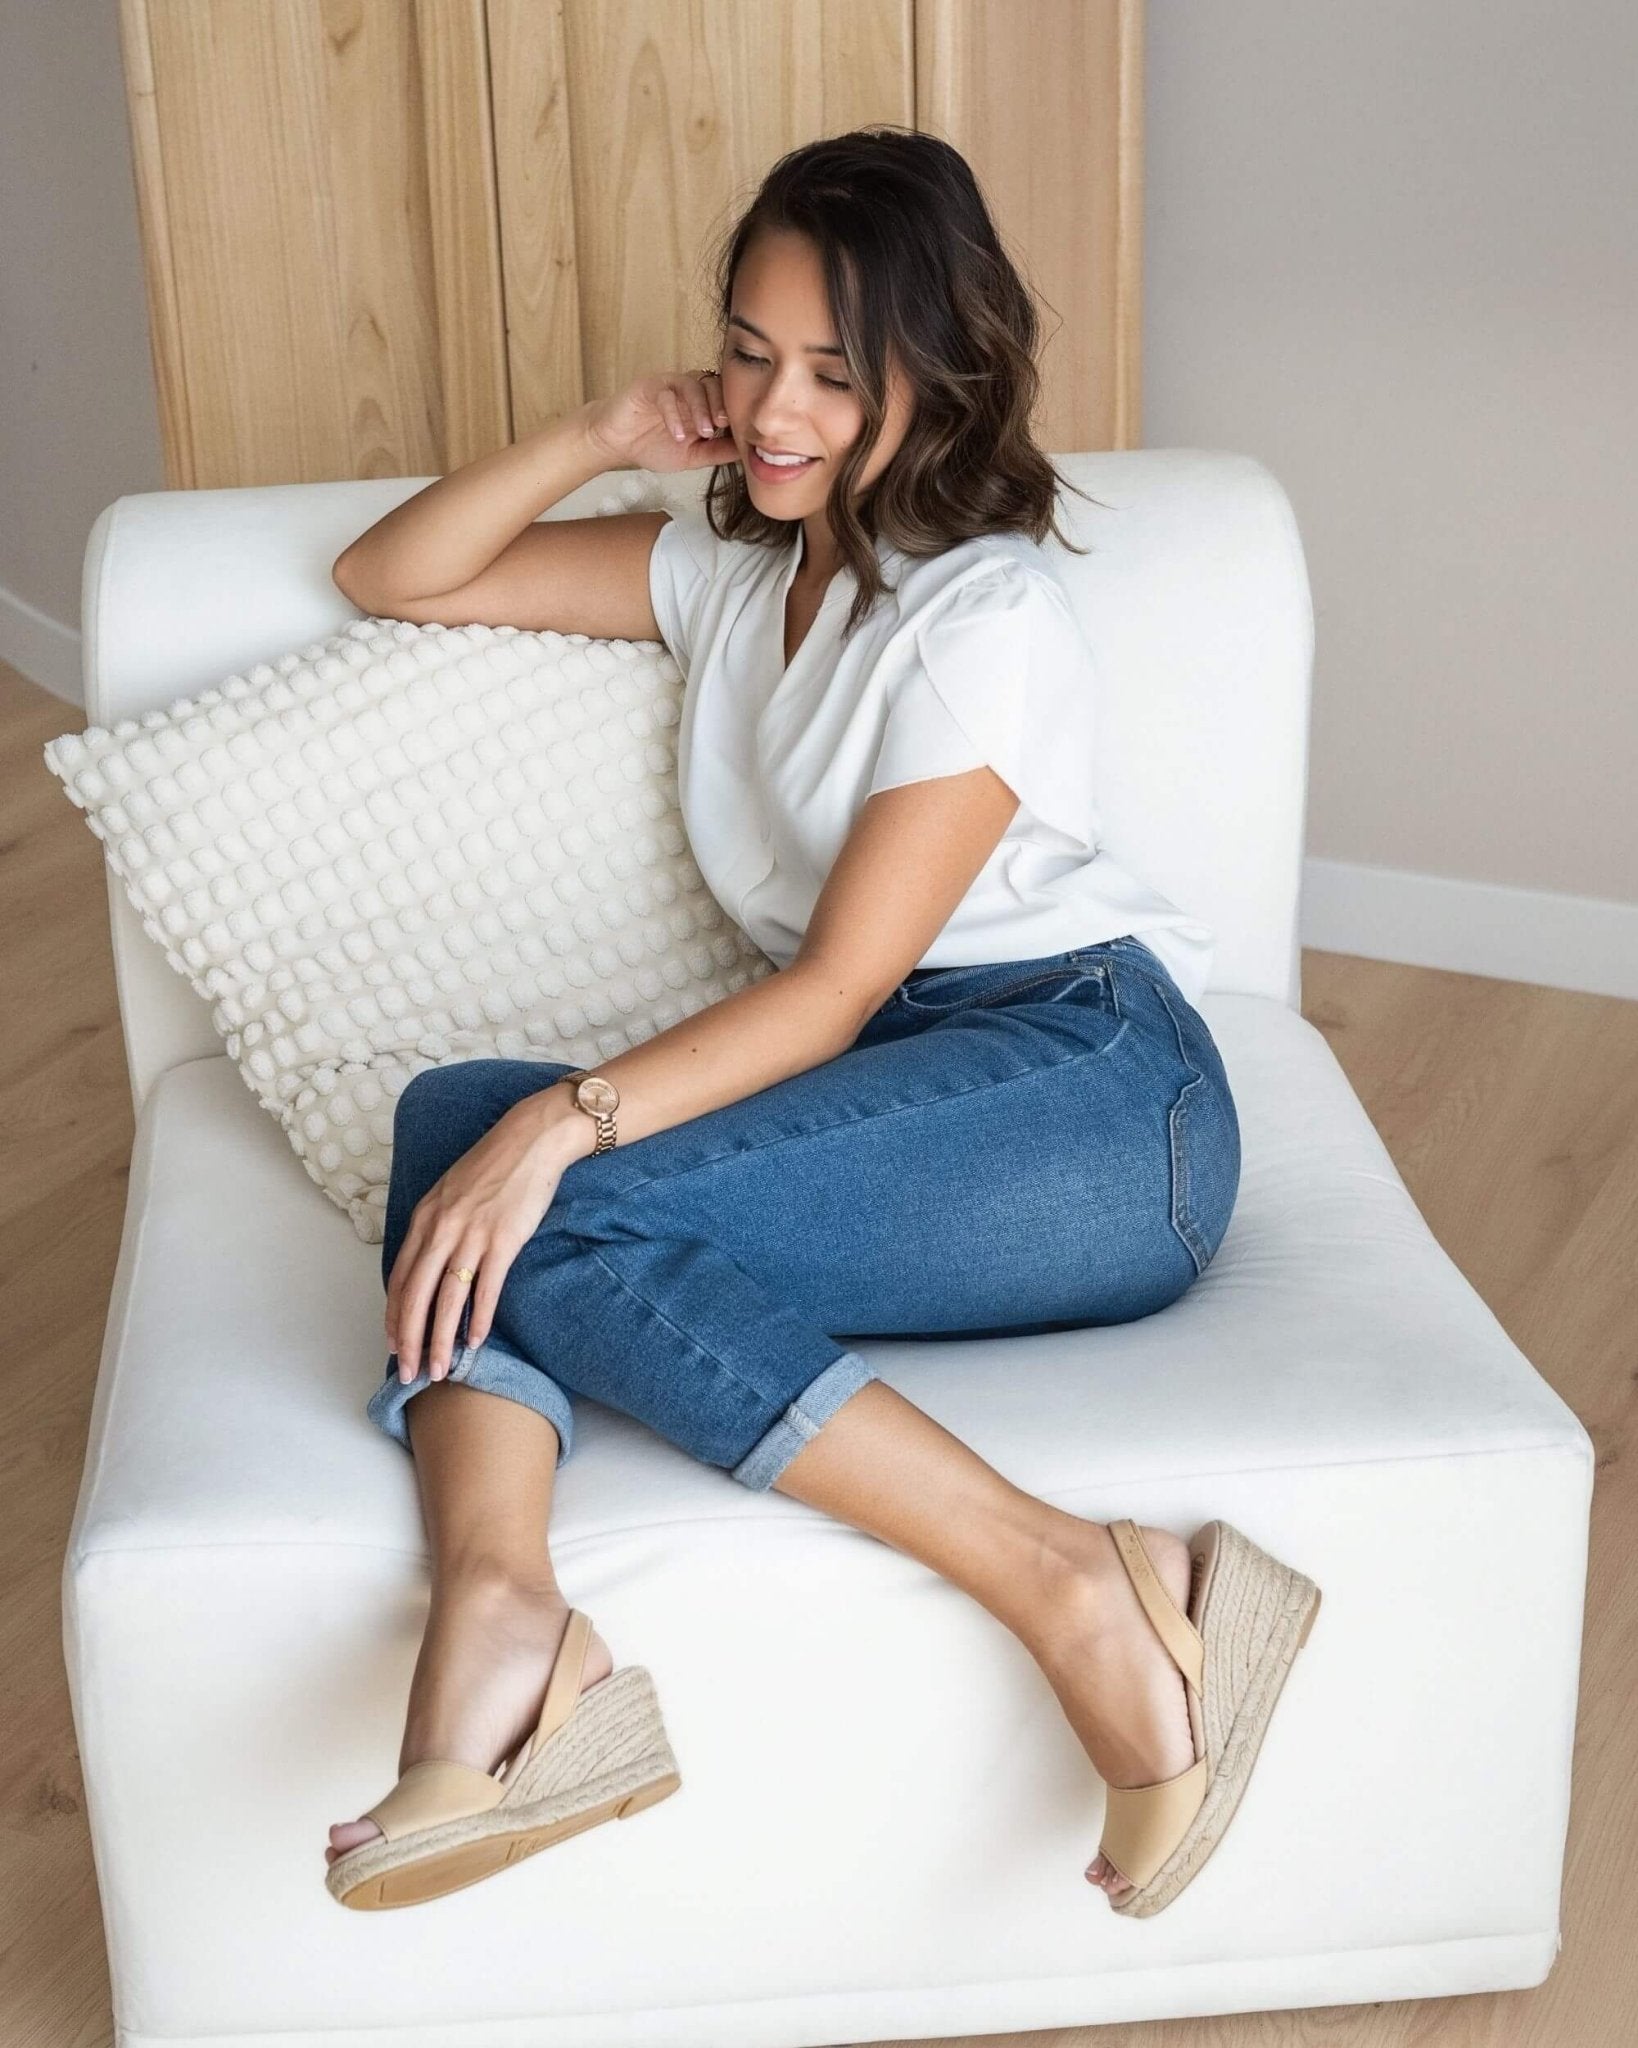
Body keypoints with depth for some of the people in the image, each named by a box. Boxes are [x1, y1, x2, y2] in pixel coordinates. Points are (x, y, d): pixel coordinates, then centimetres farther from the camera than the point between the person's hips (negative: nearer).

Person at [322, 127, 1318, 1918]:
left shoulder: (990, 615, -5)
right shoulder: (732, 567, 18)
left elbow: (837, 987, -14)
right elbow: (388, 578, 22)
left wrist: (567, 1120, -26)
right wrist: (600, 438, 8)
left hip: (1088, 1089, -7)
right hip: (877, 1094, 7)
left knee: (560, 1206, -29)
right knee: (457, 1116, -18)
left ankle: (1074, 1585, -33)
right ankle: (492, 1593, -40)